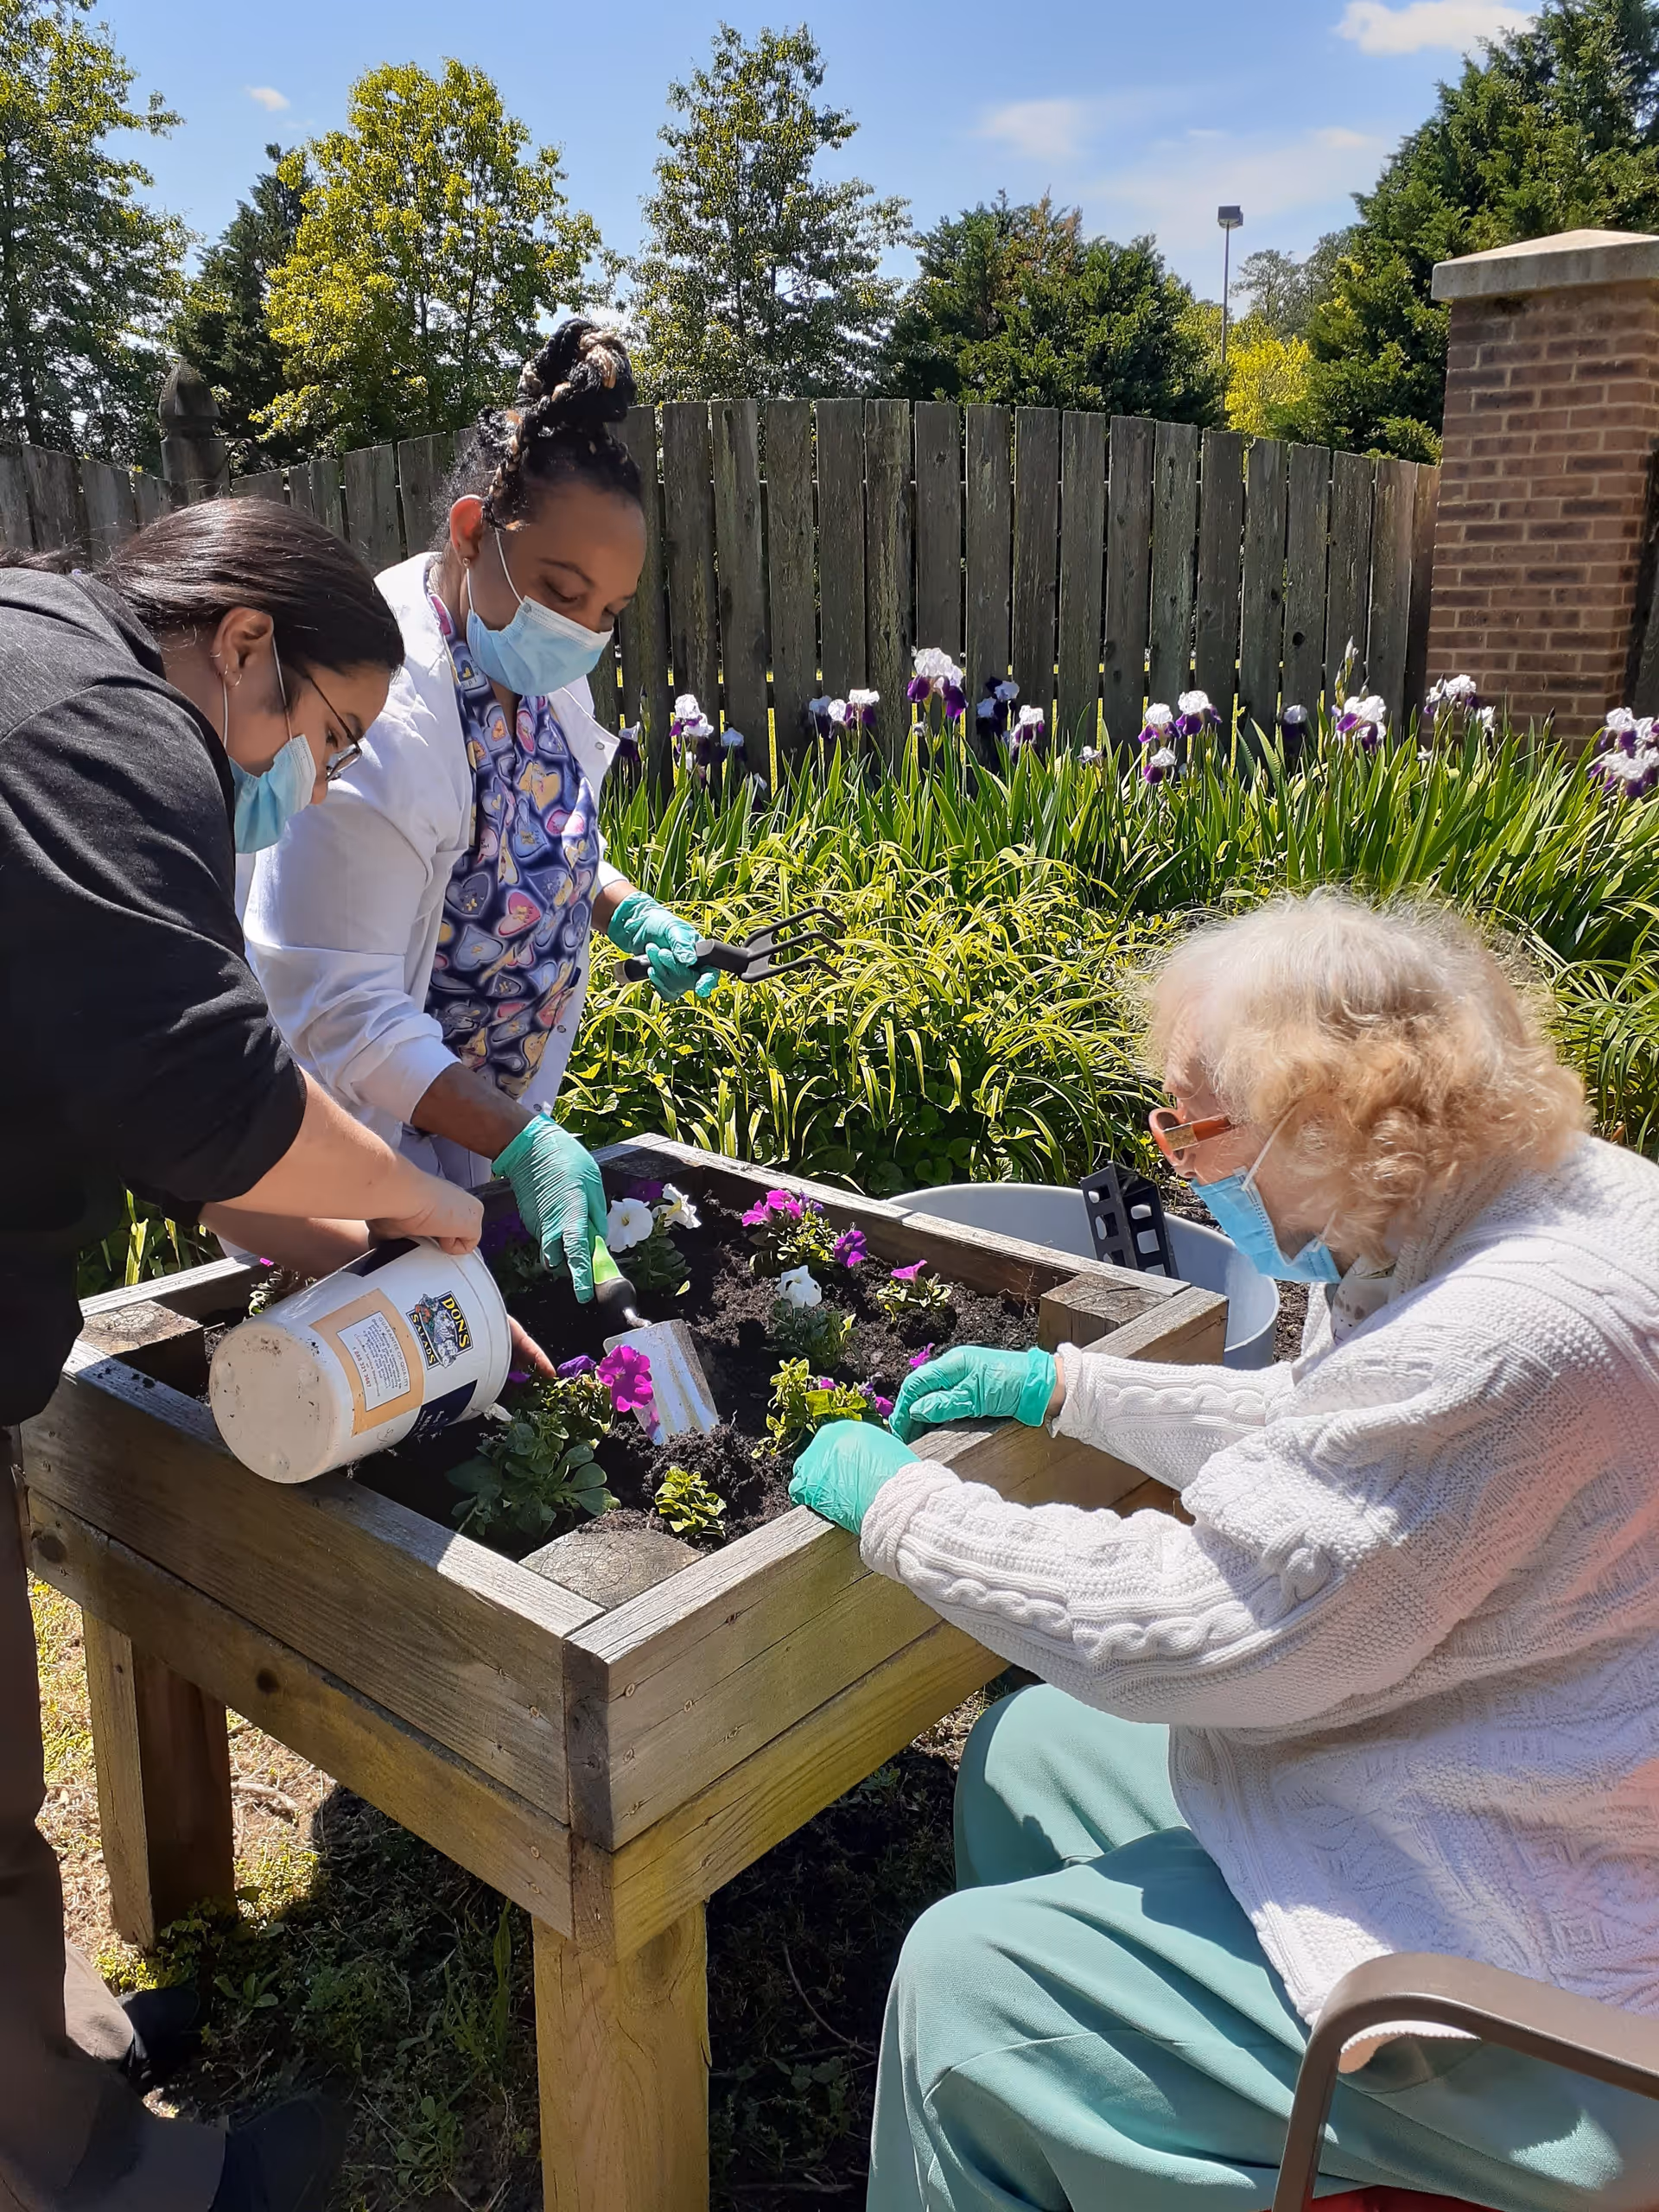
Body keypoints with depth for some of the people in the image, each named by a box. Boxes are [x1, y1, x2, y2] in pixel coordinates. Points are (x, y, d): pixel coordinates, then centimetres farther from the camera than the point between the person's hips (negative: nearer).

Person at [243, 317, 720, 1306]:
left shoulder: (540, 667, -4)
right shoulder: (377, 716, -31)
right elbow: (340, 1009, -30)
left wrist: (629, 913, -2)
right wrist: (520, 1143, -36)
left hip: (501, 1127, 8)